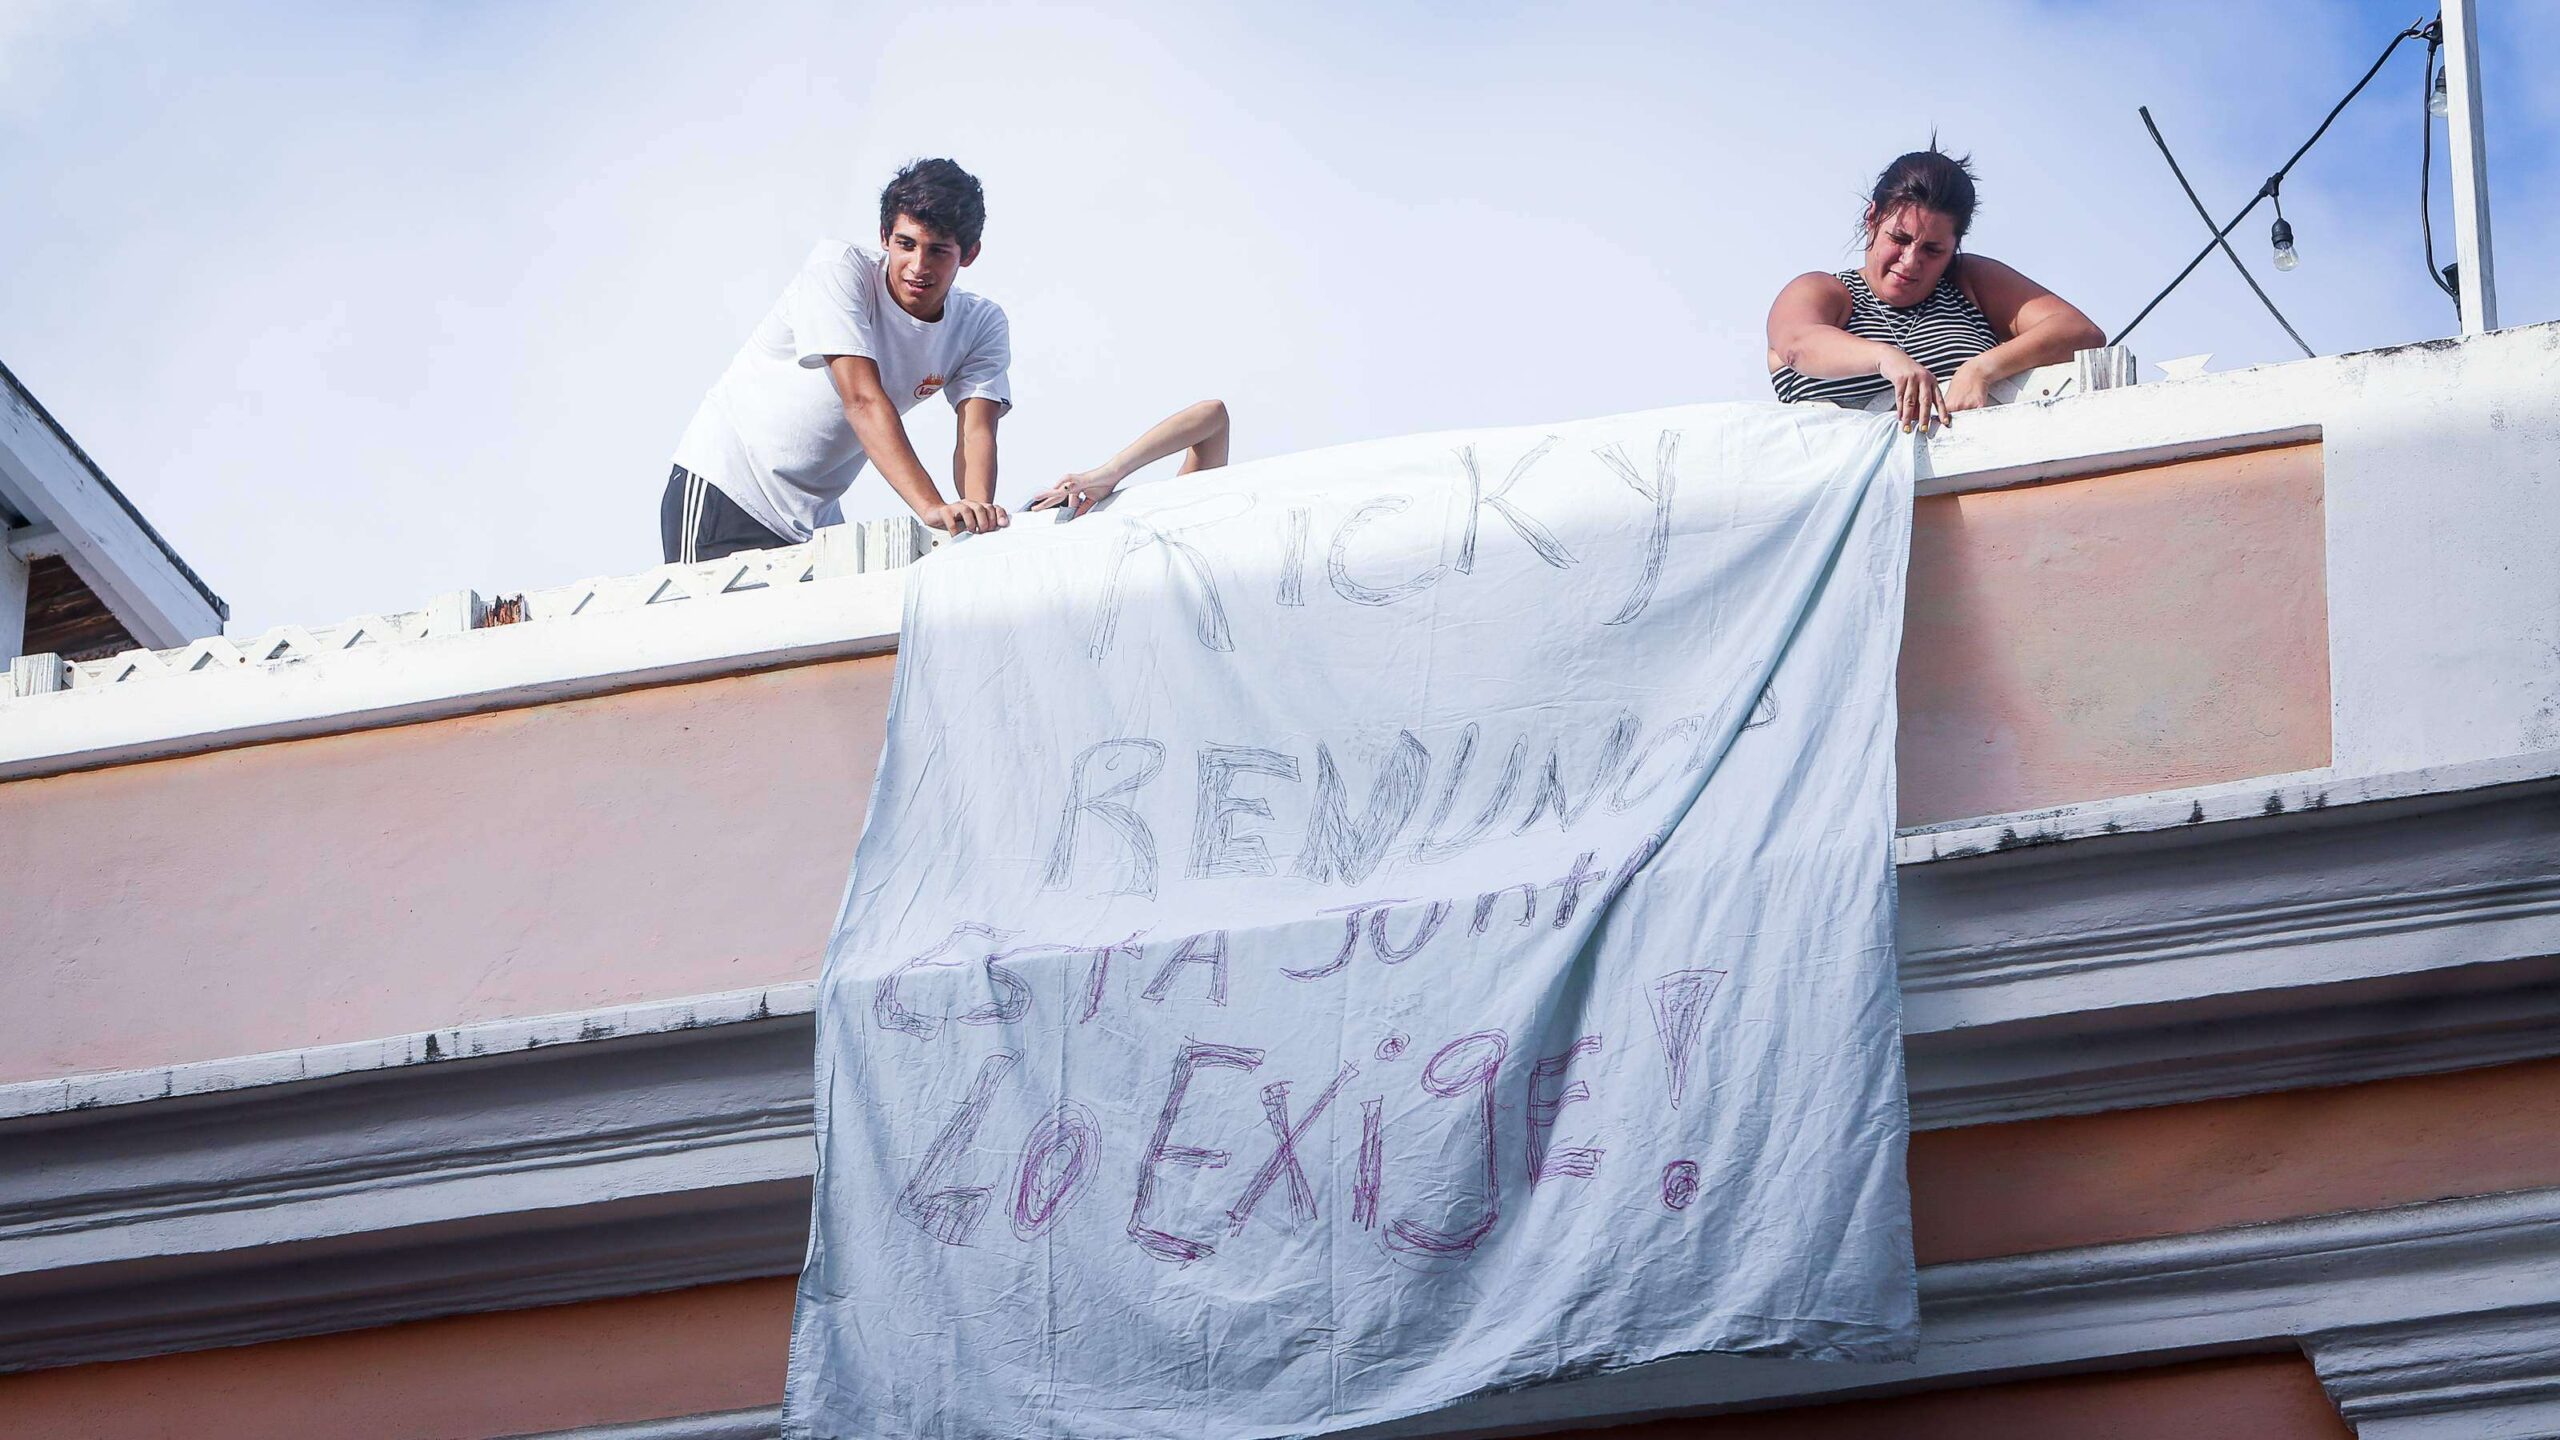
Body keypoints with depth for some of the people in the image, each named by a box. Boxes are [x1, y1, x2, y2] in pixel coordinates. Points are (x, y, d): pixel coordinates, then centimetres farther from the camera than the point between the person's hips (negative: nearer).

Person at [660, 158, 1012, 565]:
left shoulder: (982, 327, -3)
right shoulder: (838, 267, -18)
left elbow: (976, 432, -17)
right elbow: (863, 400, -29)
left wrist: (978, 514, -41)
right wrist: (932, 508, -41)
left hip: (815, 517, 5)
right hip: (724, 488, -5)